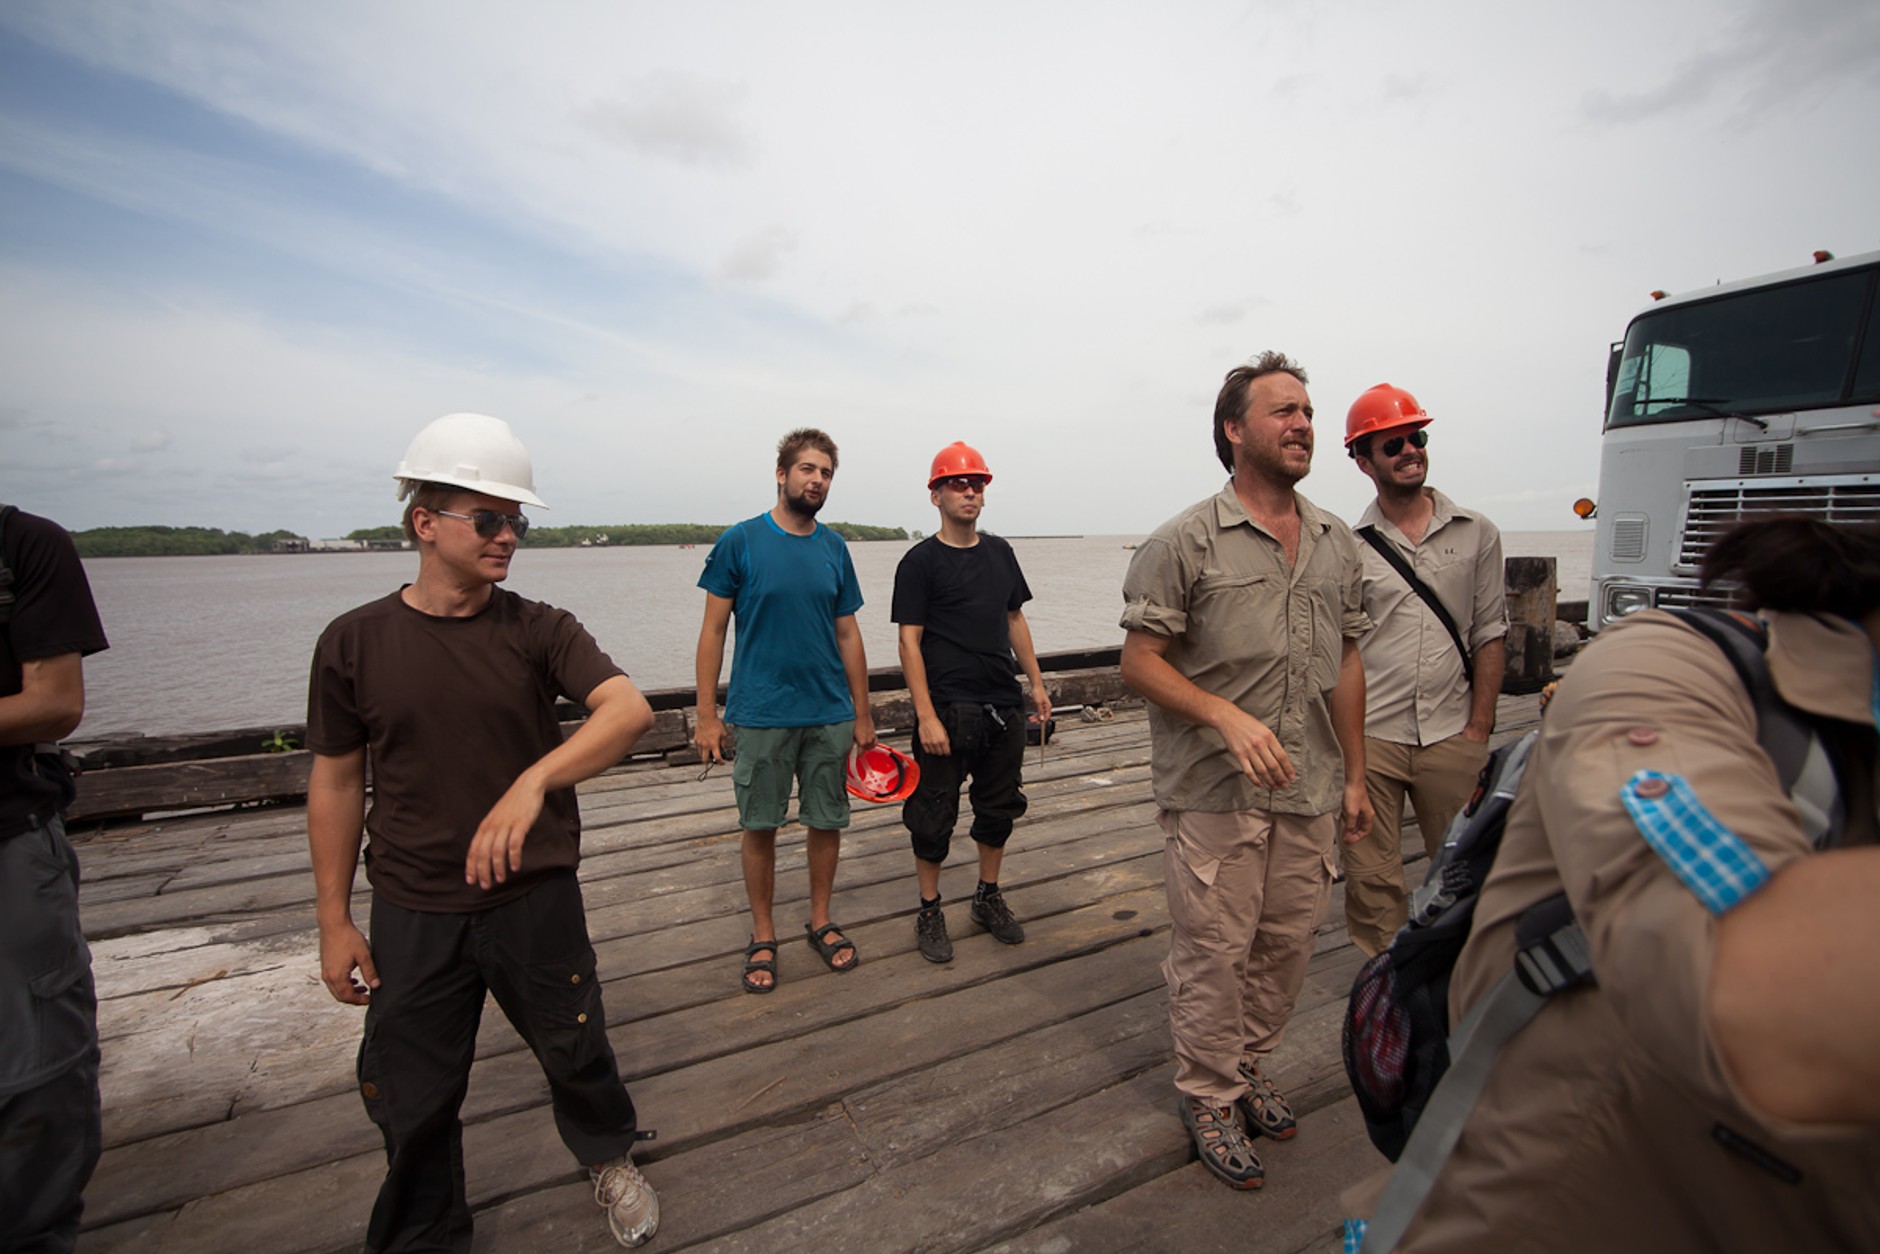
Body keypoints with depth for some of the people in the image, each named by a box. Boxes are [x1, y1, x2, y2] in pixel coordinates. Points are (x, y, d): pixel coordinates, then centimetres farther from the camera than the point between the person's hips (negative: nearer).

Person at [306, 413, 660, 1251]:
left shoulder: (540, 630, -9)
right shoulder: (353, 642, -4)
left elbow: (630, 709, -25)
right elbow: (336, 782, 3)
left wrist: (534, 781, -40)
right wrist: (334, 921, 4)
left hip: (536, 898, 0)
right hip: (412, 913, 1)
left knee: (575, 1053, 16)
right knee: (409, 1097, 15)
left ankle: (610, 1161, 48)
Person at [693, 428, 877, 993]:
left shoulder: (834, 548, 6)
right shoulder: (741, 542, -5)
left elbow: (847, 633, 10)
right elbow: (713, 630, -2)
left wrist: (862, 713, 10)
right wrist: (707, 715, -6)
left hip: (830, 715, 3)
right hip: (761, 714, -3)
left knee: (827, 822, 11)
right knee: (760, 826, 8)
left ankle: (820, 921, 32)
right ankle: (763, 936, 27)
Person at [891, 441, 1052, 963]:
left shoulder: (1000, 552, 11)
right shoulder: (920, 562, -7)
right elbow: (910, 642, -11)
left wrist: (1036, 682, 14)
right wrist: (926, 717, -17)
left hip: (1003, 706, 6)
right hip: (947, 712, -6)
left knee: (1000, 807, 16)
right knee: (934, 817, 5)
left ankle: (989, 897, 35)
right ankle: (929, 911, 23)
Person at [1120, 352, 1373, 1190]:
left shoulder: (1337, 542, 10)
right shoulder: (1186, 540, -9)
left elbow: (1346, 662, 14)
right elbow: (1138, 659, -10)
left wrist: (1354, 774, 13)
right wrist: (1229, 718, -22)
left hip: (1309, 791, 6)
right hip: (1214, 792, -5)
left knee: (1287, 944, 16)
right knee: (1213, 951, 5)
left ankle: (1249, 1068, 40)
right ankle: (1209, 1097, 28)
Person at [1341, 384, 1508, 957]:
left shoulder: (1477, 535, 7)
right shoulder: (1348, 546, 1)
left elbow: (1489, 636, 7)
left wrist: (1479, 729, 0)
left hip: (1451, 737, 2)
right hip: (1368, 738, -1)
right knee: (1372, 882, 5)